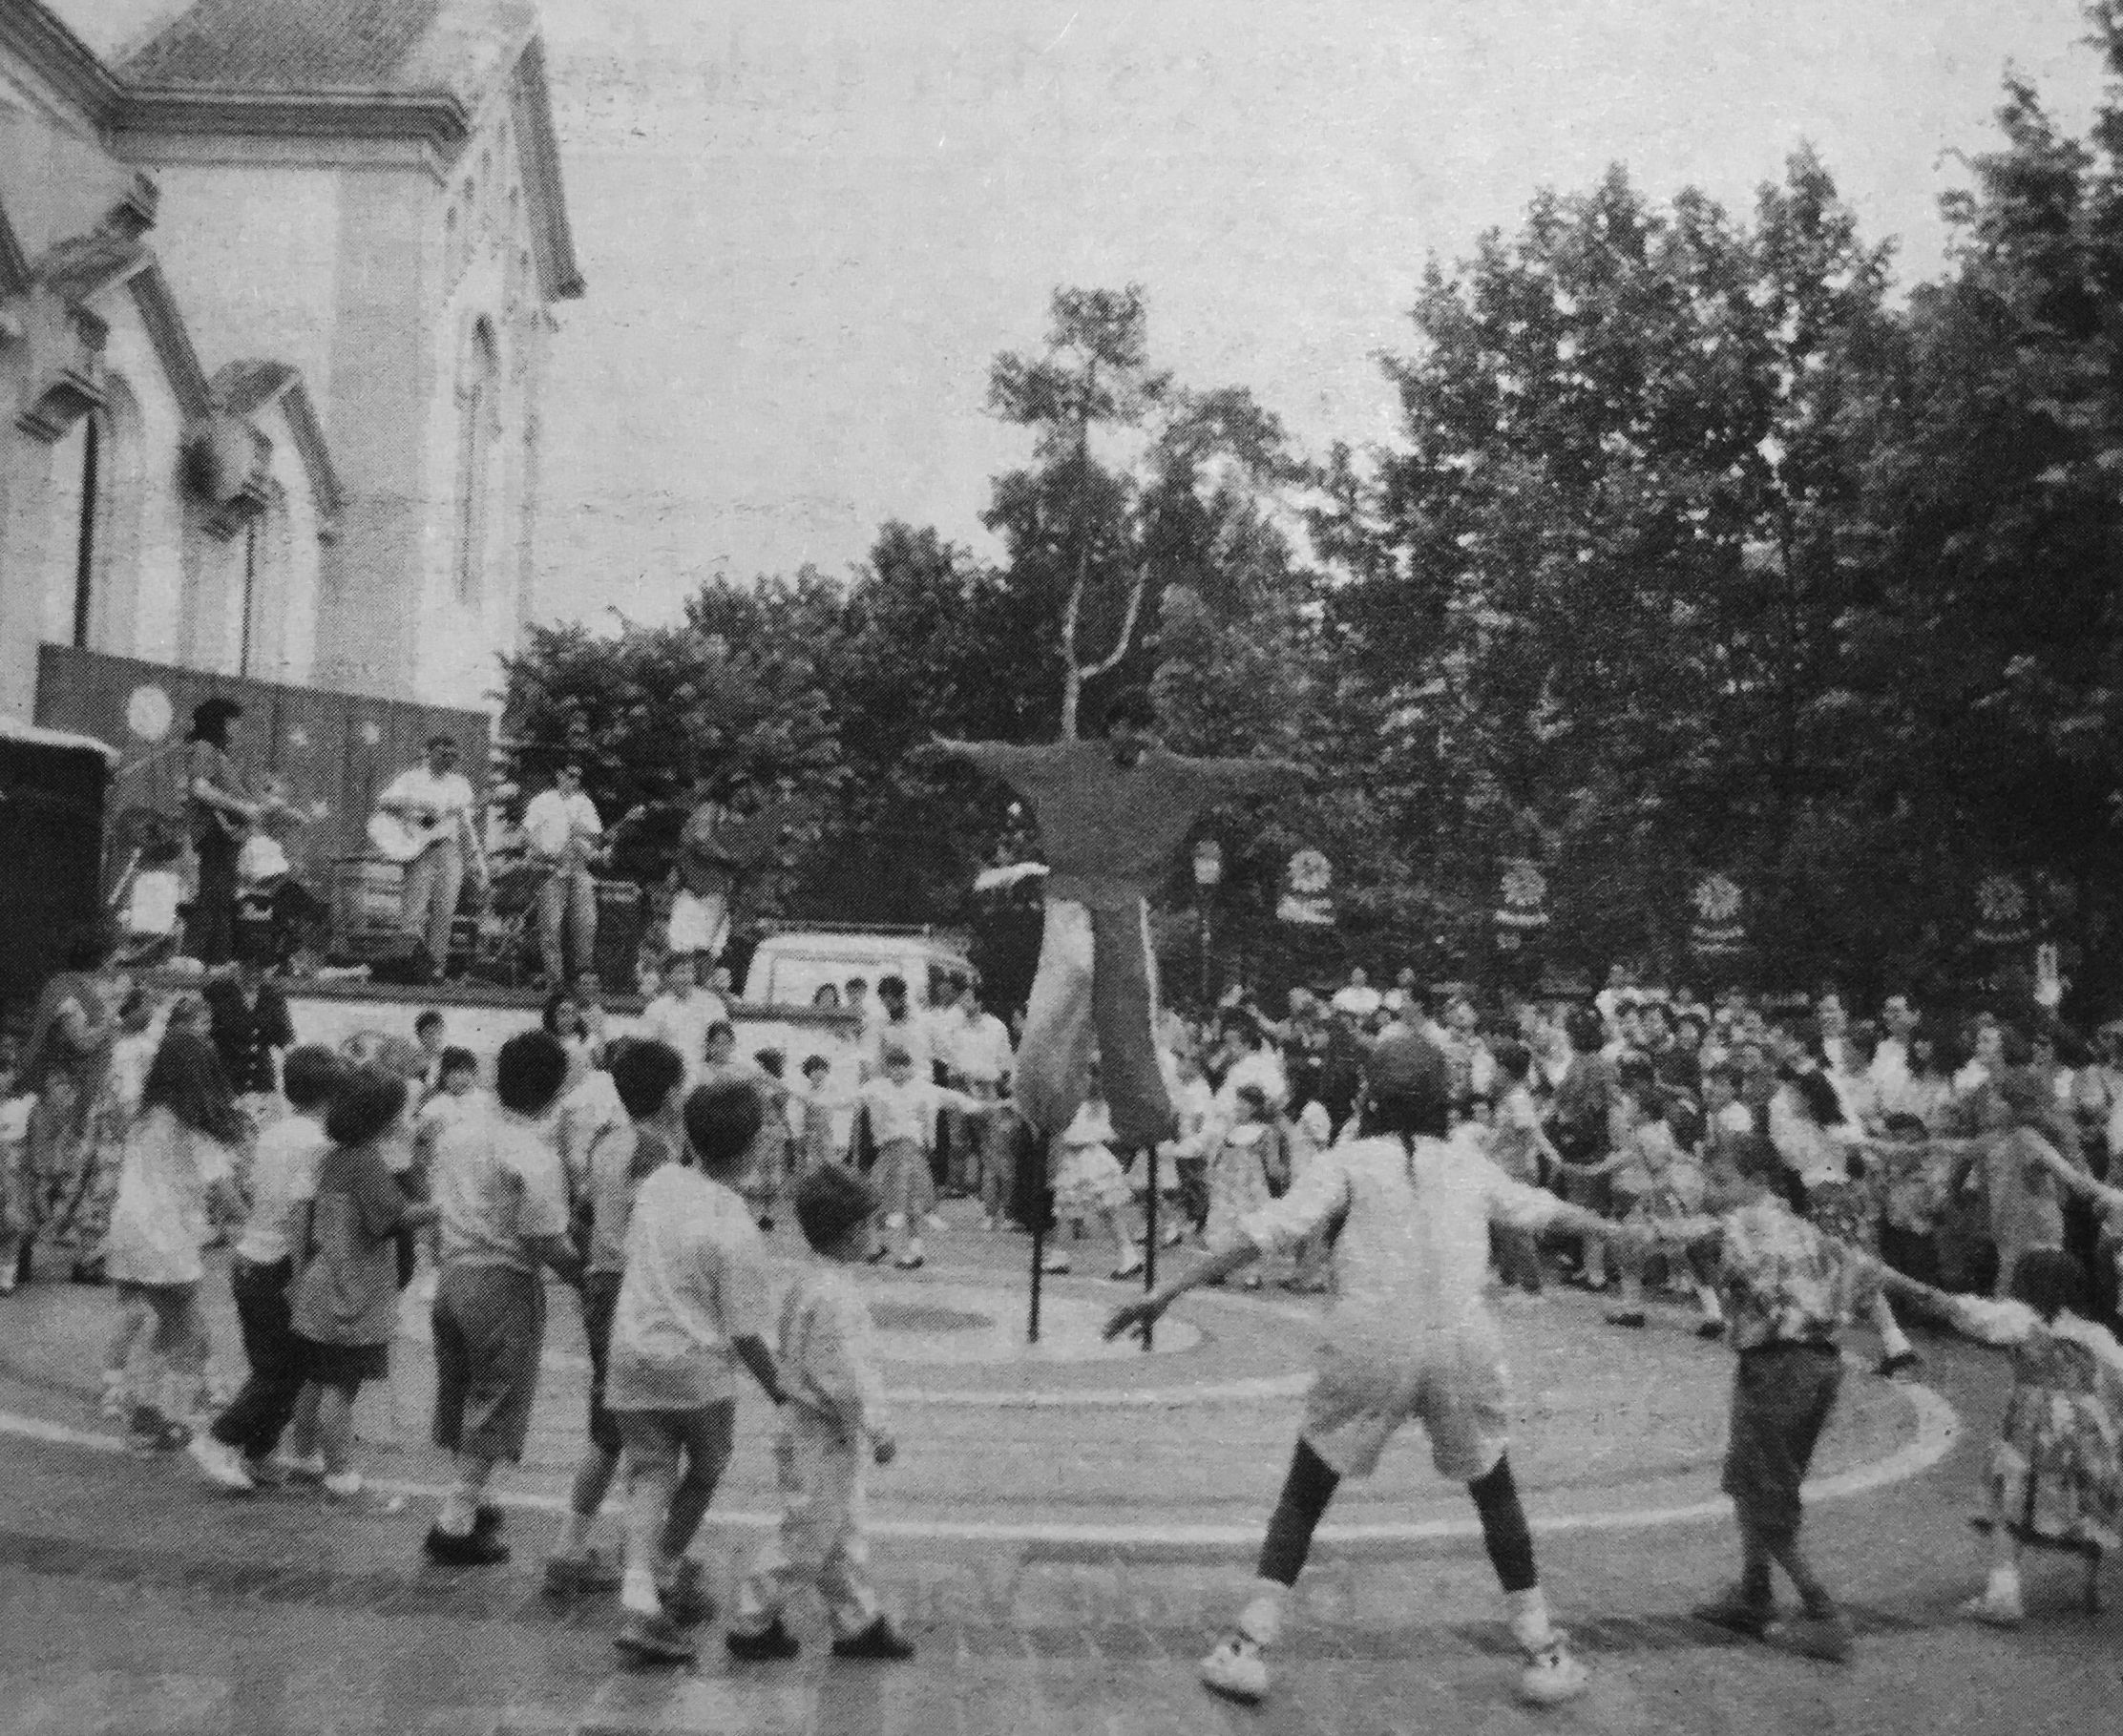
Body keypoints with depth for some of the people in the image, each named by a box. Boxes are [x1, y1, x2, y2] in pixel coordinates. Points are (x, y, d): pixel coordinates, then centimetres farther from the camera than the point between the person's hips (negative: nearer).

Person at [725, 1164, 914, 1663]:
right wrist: (878, 1433, -17)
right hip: (825, 1439, -10)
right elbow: (844, 1379, -25)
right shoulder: (833, 1296, -24)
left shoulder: (806, 1285, 7)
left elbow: (785, 1357, 17)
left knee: (843, 1537, 17)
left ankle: (859, 1623, 26)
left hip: (808, 1429, 10)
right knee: (805, 1540, 2)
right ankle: (751, 1625, 14)